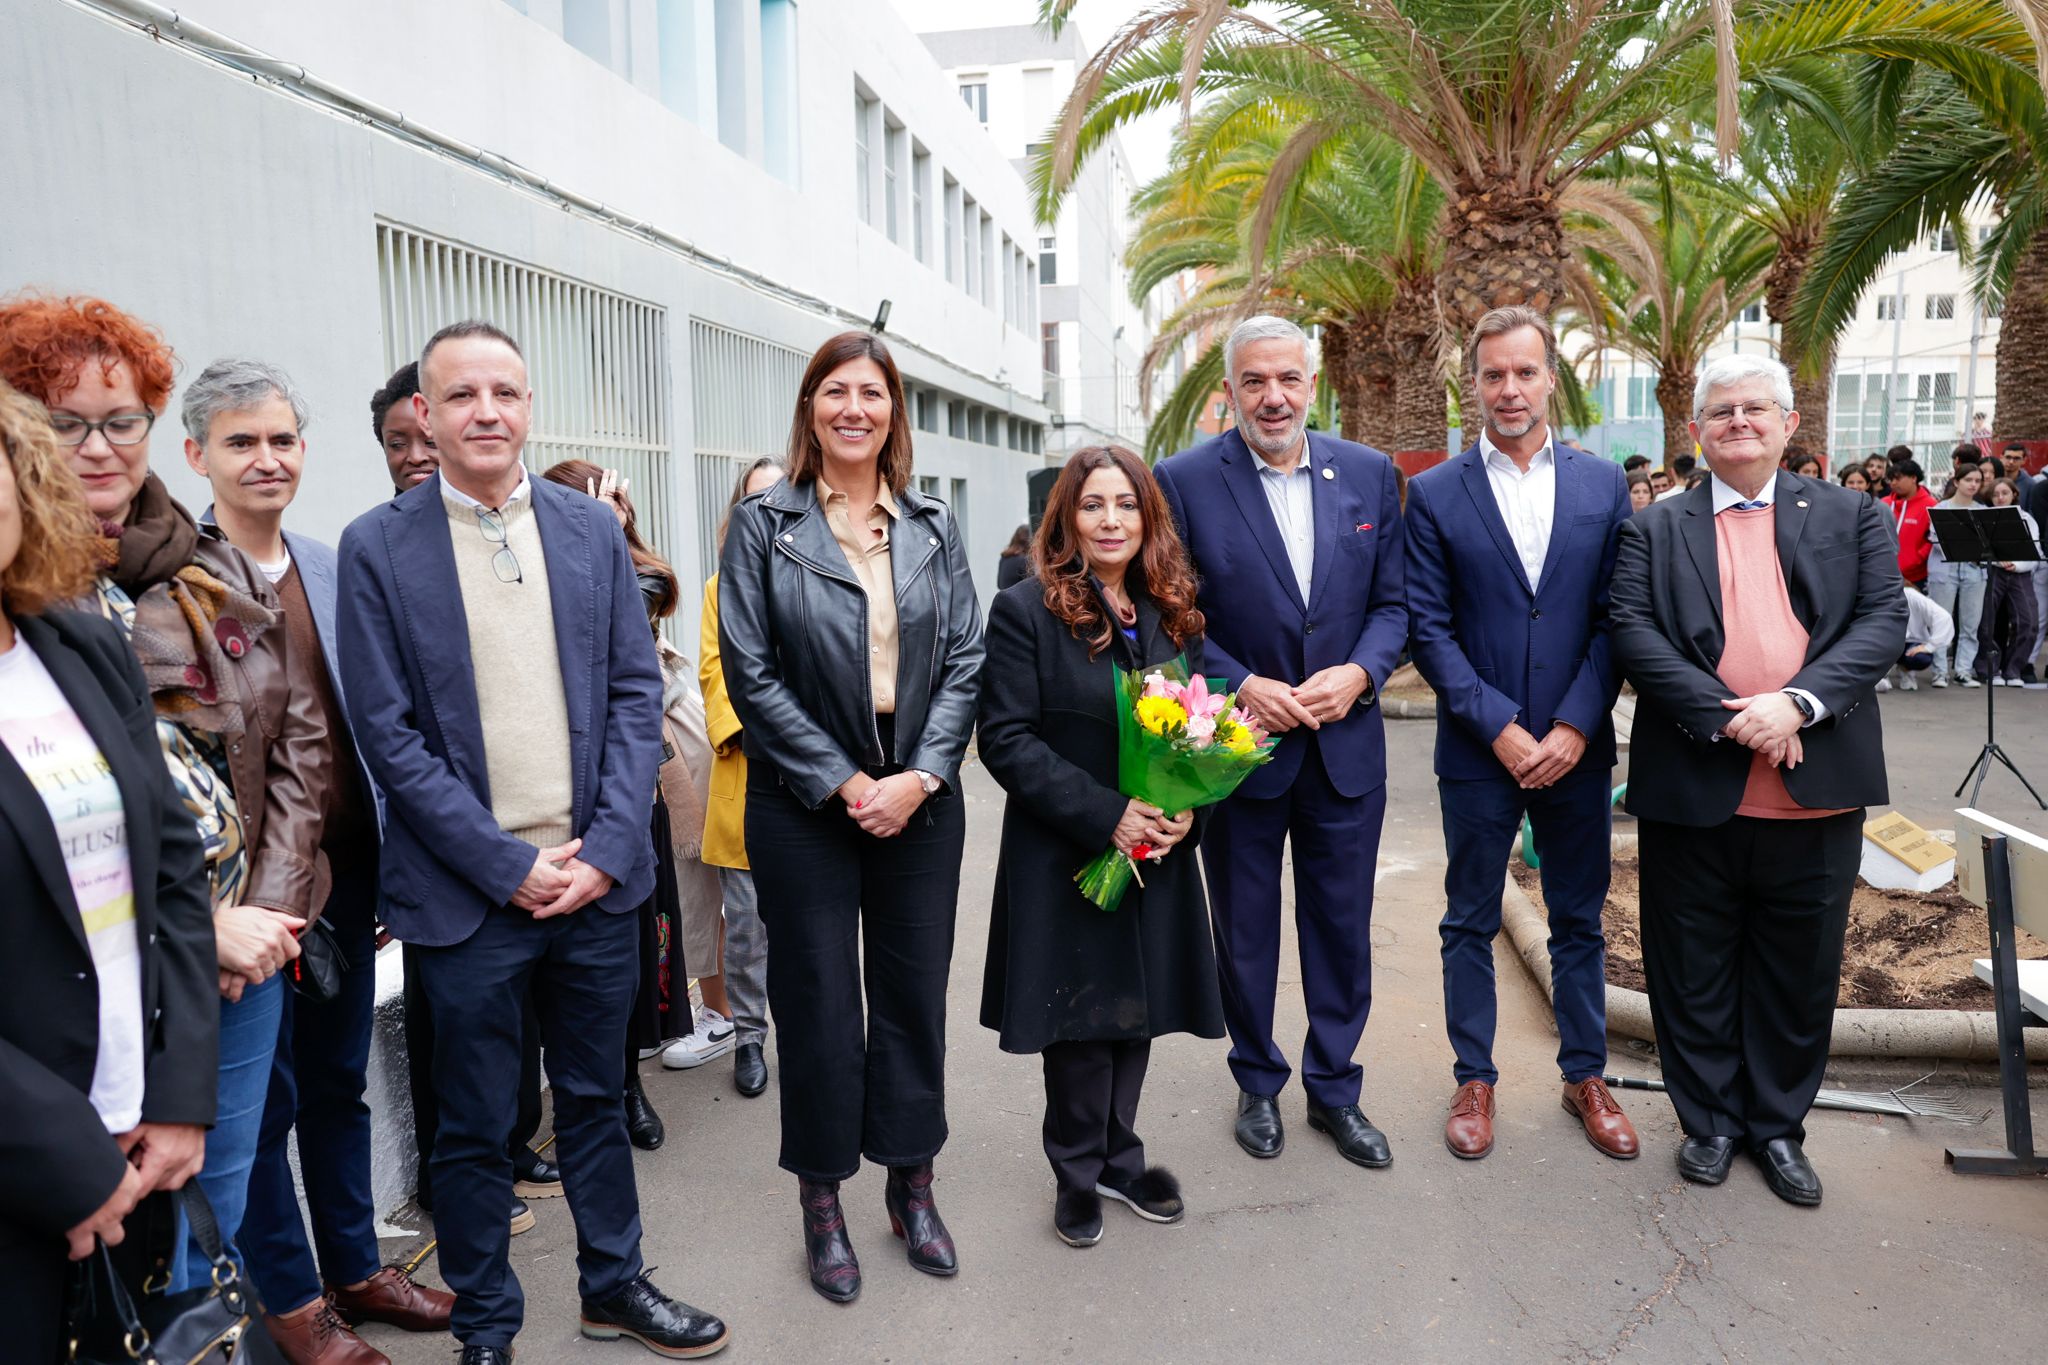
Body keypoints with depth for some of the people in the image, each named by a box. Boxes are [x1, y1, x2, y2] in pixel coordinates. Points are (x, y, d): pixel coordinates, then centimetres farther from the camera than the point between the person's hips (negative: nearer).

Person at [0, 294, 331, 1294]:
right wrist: (202, 928, -15)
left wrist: (270, 907, -3)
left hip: (251, 944, 4)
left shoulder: (221, 572, 7)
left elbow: (301, 737, 7)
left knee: (228, 1192, 18)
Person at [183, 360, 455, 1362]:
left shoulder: (332, 567, 6)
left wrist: (388, 860, 8)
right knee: (264, 1098, 11)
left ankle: (356, 1267, 36)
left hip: (343, 866, 5)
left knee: (339, 1082, 18)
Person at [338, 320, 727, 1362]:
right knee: (475, 1126, 12)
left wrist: (606, 847, -8)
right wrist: (511, 866, -12)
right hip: (468, 890, -2)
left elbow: (636, 691, 2)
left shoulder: (592, 528, 3)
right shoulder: (377, 547, -5)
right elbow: (388, 733, -7)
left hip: (596, 876, 3)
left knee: (597, 1095, 18)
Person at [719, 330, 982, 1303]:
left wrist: (921, 776, -11)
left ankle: (911, 1185, 29)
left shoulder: (932, 529, 6)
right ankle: (821, 1204, 25)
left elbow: (964, 663, 2)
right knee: (818, 1000, 8)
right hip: (807, 803, -2)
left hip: (920, 800, 3)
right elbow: (750, 672, -8)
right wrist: (843, 781, -13)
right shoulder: (763, 527, -2)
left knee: (914, 992, 11)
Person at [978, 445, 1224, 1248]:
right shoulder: (1025, 610, -9)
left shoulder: (1173, 614, 7)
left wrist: (1186, 809, -8)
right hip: (1064, 860, -4)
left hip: (1157, 855, 4)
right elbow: (1007, 738, -14)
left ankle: (1119, 1158, 33)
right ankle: (1078, 1172, 27)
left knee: (1137, 1008, 14)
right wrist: (1105, 815, -20)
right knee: (1080, 1016, 7)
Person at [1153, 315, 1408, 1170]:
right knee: (1244, 929, 13)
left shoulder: (1370, 474, 3)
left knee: (1342, 927, 13)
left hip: (1345, 744, 3)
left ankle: (1334, 1088, 32)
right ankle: (1258, 1083, 34)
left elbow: (1391, 603, 4)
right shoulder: (1184, 480, -7)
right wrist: (1240, 687, -18)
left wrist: (1357, 674, -14)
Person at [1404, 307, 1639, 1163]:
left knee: (1580, 920, 14)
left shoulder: (1603, 485, 4)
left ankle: (1585, 1077, 31)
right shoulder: (1436, 495, -2)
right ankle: (1474, 1080, 26)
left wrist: (1575, 725, -10)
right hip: (1478, 750, -1)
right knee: (1470, 924, 10)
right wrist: (1500, 727, -13)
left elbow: (1616, 617, 0)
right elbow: (1429, 628, -6)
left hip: (1577, 747, 2)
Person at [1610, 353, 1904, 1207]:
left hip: (1816, 791, 1)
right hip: (1694, 789, -1)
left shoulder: (1851, 518, 9)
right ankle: (1710, 1120, 29)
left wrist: (1797, 702, -18)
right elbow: (1633, 633, -6)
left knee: (1800, 970, 13)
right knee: (1695, 969, 10)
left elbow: (1884, 622, -2)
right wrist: (1724, 716, -18)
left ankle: (1777, 1124, 32)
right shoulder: (1656, 531, 6)